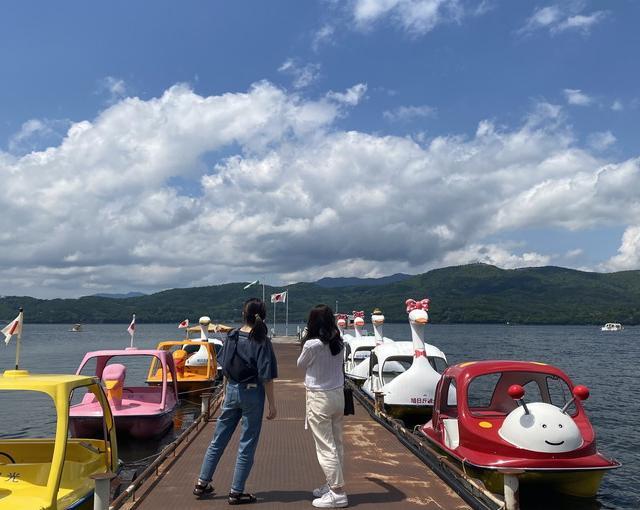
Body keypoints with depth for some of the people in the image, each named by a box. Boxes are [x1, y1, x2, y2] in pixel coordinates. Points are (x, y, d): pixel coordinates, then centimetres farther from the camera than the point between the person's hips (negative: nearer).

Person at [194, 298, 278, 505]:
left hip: (232, 391, 5)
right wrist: (272, 405, -8)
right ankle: (236, 492, 14)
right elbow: (266, 377, -14)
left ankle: (202, 483, 26)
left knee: (218, 439, 17)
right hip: (252, 394, -5)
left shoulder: (231, 337, 1)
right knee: (247, 445, 7)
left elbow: (225, 369, 8)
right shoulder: (262, 342, -14)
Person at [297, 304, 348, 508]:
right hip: (338, 394, 7)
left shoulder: (312, 345, -19)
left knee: (325, 447, 1)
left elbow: (301, 365, -2)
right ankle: (334, 485, 27)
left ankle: (338, 493, 5)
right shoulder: (338, 342, -3)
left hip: (319, 398, -7)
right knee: (336, 445, 15)